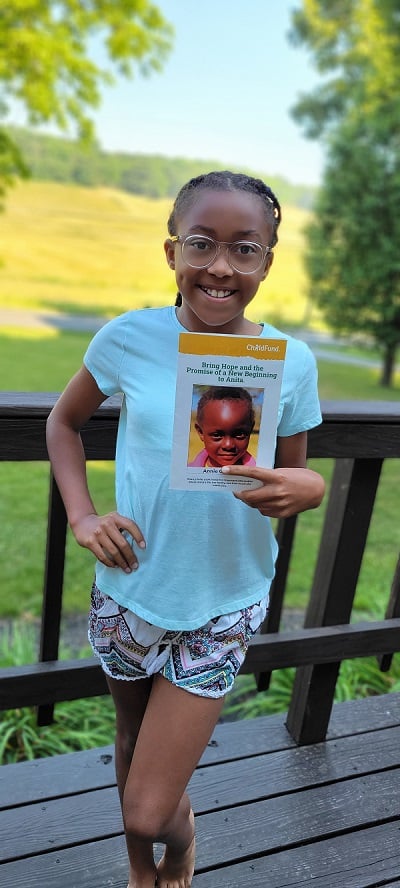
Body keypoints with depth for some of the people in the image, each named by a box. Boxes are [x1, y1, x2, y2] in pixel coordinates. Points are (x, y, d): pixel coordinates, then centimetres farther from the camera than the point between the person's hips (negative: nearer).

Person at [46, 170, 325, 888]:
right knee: (132, 738, 26)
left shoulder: (292, 361, -11)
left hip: (222, 603, -1)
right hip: (129, 587, 2)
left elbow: (298, 472, 1)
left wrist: (303, 489, -23)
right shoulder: (129, 338, -12)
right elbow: (63, 422, 5)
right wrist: (81, 516, -9)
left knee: (151, 813, 3)